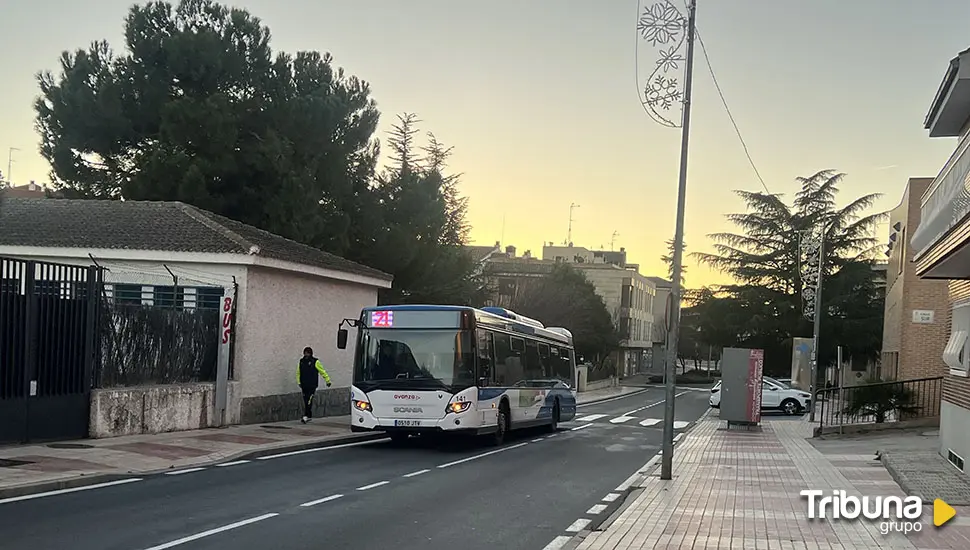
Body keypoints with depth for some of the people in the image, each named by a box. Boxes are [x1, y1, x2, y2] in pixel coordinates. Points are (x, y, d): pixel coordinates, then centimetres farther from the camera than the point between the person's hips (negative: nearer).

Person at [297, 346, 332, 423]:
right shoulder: (301, 362, 10)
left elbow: (322, 371, 0)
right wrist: (299, 382, 10)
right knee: (305, 401, 9)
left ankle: (306, 416, -17)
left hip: (312, 385, -5)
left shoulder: (315, 362, -4)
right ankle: (309, 416, 20)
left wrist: (327, 380, 1)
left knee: (309, 400, -14)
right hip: (304, 385, 5)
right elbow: (298, 373, 19)